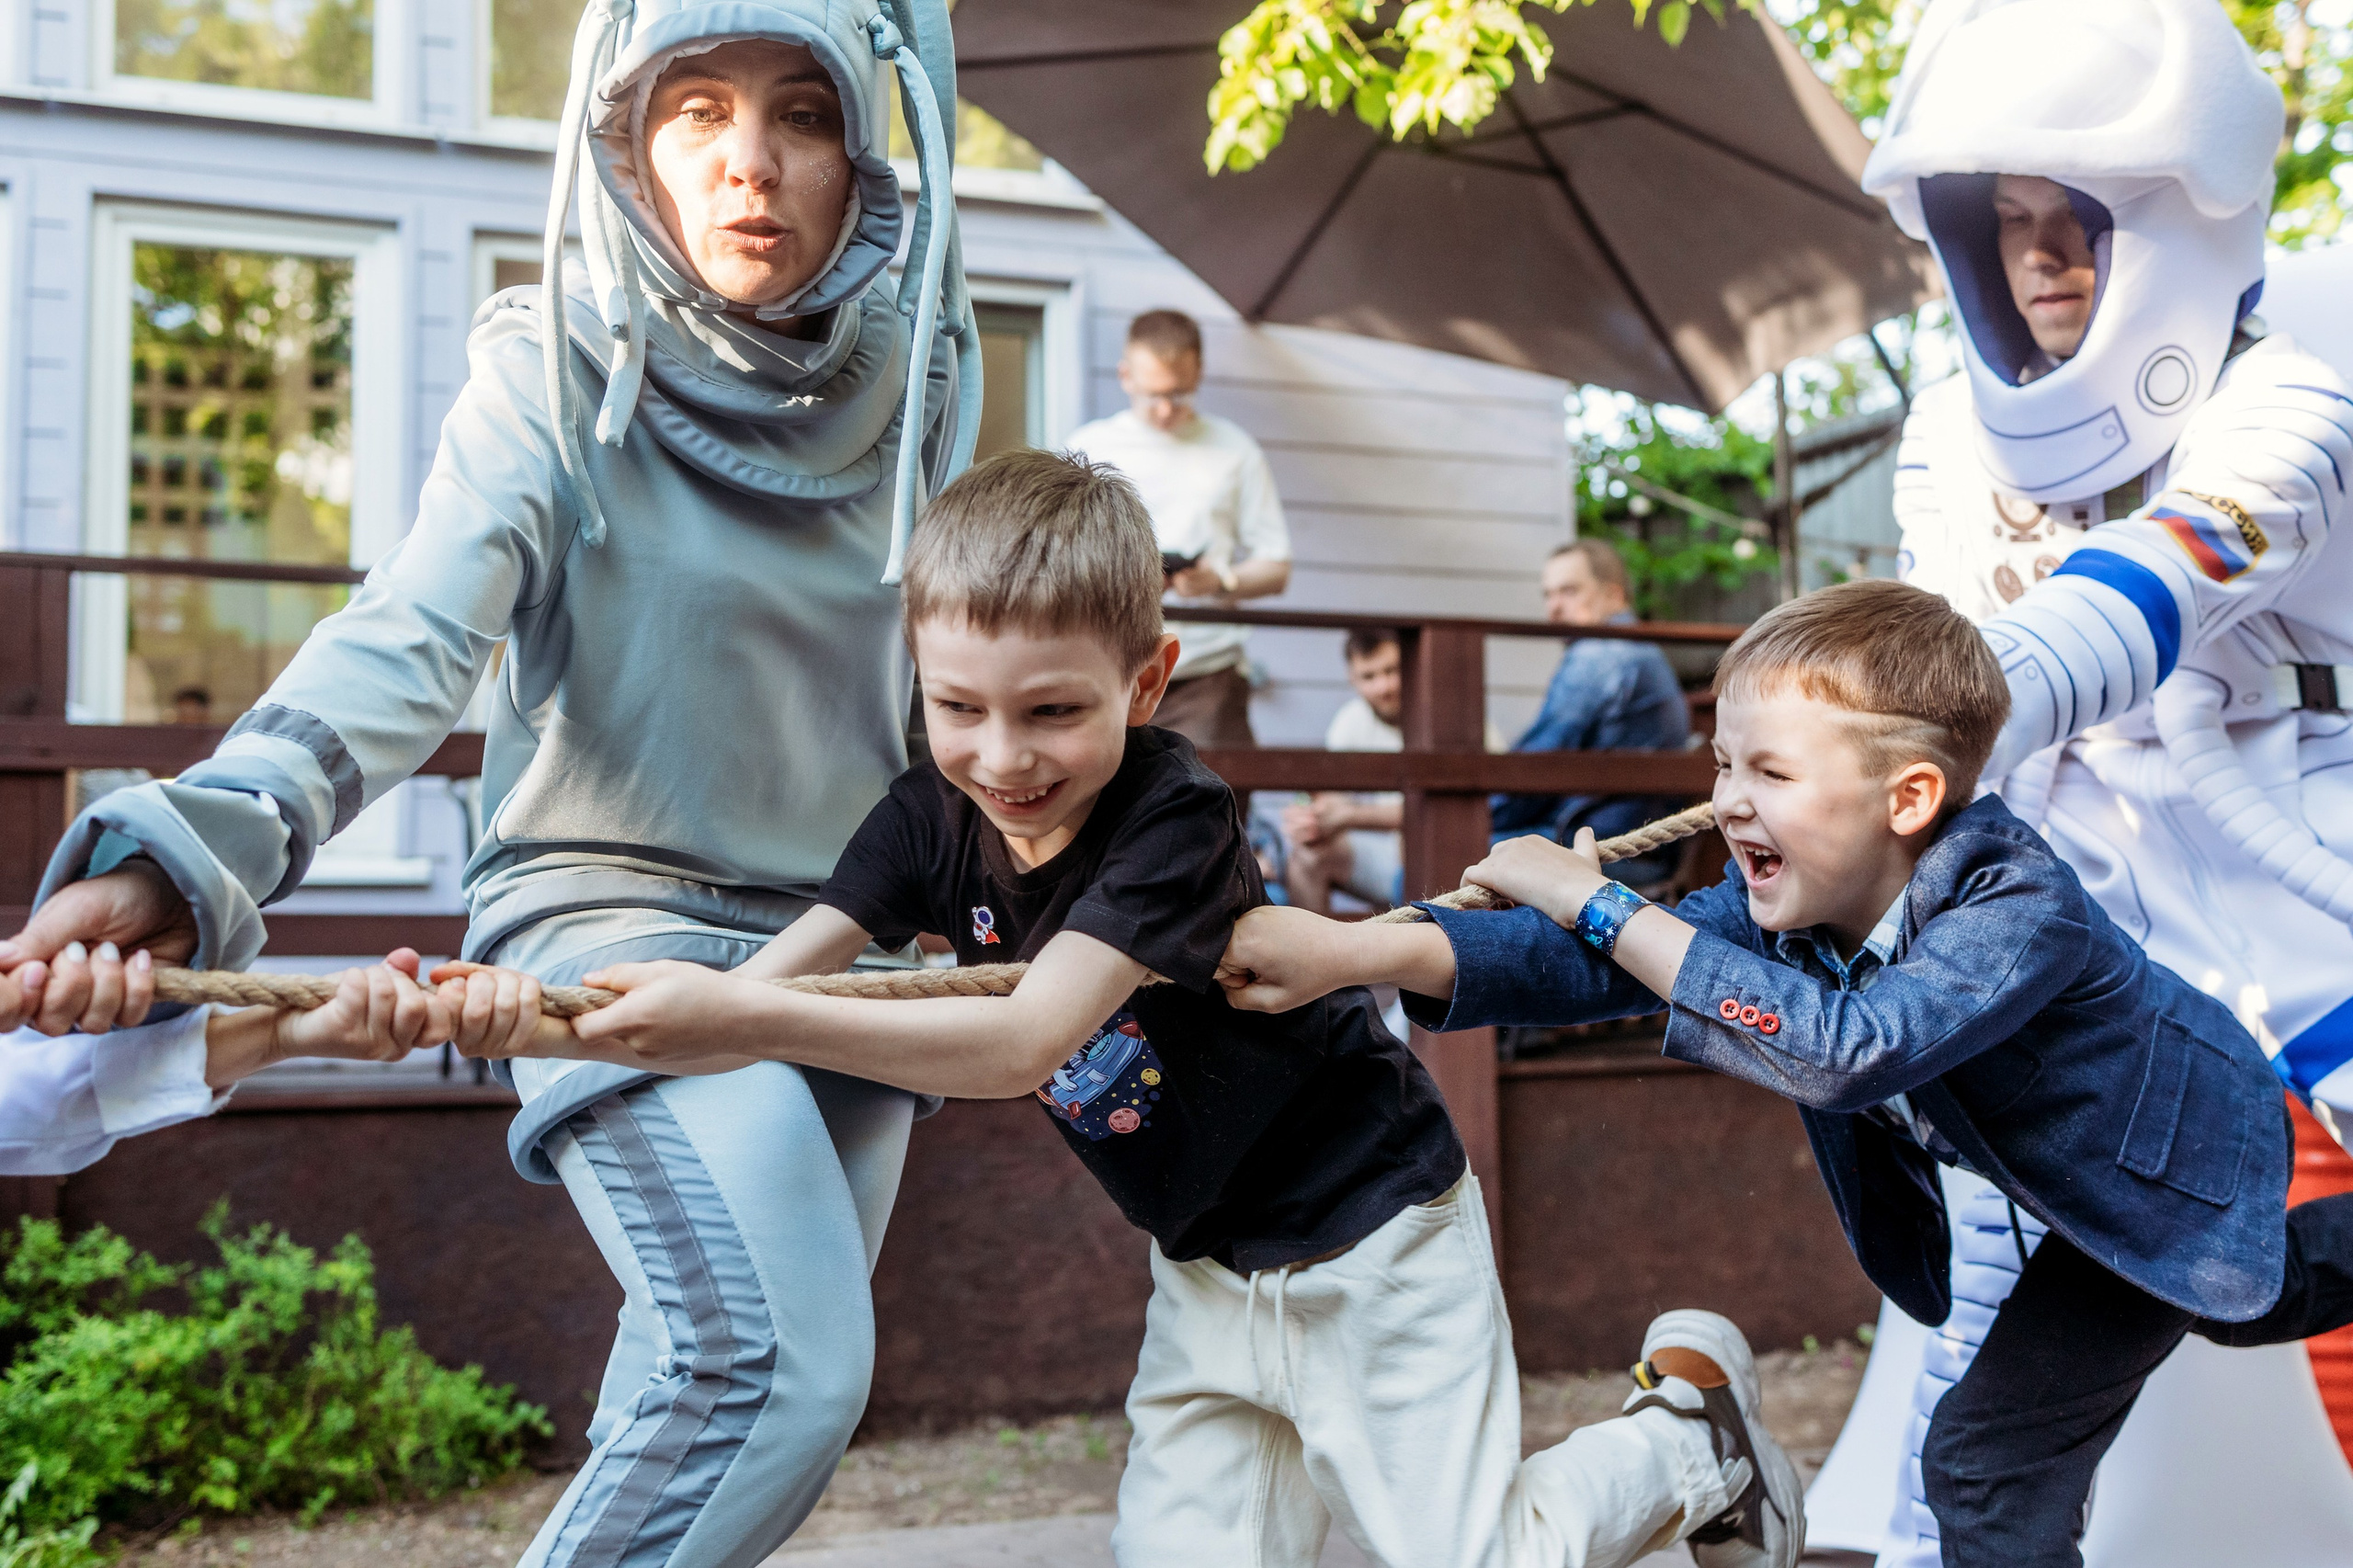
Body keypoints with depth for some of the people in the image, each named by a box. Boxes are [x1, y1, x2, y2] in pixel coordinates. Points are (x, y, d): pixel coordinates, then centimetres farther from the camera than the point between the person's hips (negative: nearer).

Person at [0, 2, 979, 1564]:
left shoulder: (914, 379, 2)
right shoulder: (560, 373, -11)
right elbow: (407, 643, -25)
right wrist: (186, 851, -42)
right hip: (620, 913, -5)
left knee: (699, 1394, 11)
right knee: (776, 1366, -25)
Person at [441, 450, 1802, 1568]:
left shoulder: (1174, 815, -29)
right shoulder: (937, 822, -10)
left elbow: (1029, 1041, -40)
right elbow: (757, 992, -18)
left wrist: (745, 1019, -47)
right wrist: (550, 1021, -37)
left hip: (1372, 1240, -6)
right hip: (1207, 1267, 6)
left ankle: (1692, 1430, 26)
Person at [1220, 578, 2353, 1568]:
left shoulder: (2022, 910, -42)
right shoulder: (1783, 902, -22)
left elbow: (1847, 1050, -57)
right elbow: (1586, 967, -31)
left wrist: (1602, 905, -53)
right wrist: (1350, 952, -44)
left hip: (2180, 1157, -7)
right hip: (2077, 1187, 7)